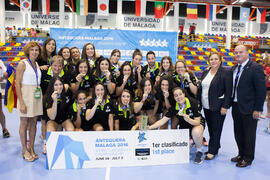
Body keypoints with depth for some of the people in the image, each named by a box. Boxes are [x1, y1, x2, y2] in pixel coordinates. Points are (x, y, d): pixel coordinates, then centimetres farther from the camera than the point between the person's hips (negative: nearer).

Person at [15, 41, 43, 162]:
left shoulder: (37, 64, 12)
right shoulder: (23, 63, -6)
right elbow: (17, 84, -11)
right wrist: (21, 102, -16)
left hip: (37, 95, 6)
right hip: (26, 94, -6)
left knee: (33, 123, 10)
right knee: (24, 123, 3)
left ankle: (31, 149, 21)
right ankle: (24, 150, 14)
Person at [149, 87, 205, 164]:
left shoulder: (193, 102, -25)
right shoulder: (174, 106, -16)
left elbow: (197, 122, -24)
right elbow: (163, 120, -16)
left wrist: (188, 119, -46)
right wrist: (150, 127, -29)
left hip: (196, 124, -3)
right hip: (184, 126, 3)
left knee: (196, 132, -38)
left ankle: (199, 152, -9)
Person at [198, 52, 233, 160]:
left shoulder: (226, 73, -7)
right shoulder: (205, 73, 12)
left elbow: (228, 91, -11)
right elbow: (200, 88, 14)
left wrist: (225, 106, -15)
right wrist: (198, 102, 9)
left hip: (217, 107, -6)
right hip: (206, 106, 6)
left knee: (216, 129, 2)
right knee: (210, 128, 11)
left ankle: (212, 151, 12)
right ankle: (215, 147, 25)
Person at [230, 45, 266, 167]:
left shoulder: (256, 68, -13)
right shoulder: (234, 68, 9)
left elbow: (261, 90, -15)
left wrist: (258, 109, -16)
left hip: (248, 108, -7)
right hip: (236, 106, 7)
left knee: (249, 134, 8)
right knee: (238, 133, 18)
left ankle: (248, 158, 25)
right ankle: (241, 154, 36)